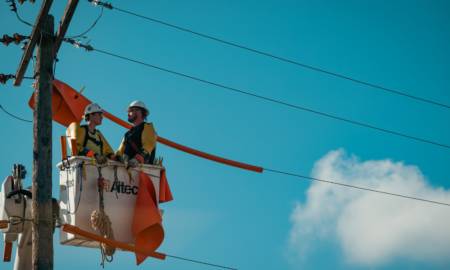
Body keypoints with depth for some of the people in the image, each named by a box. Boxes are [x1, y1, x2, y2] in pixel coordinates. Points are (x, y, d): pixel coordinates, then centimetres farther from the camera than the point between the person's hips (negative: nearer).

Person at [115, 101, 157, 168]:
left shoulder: (147, 127, 7)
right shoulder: (128, 133, 31)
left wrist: (137, 159, -31)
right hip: (127, 166, 6)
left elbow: (148, 145, -12)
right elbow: (120, 152, 28)